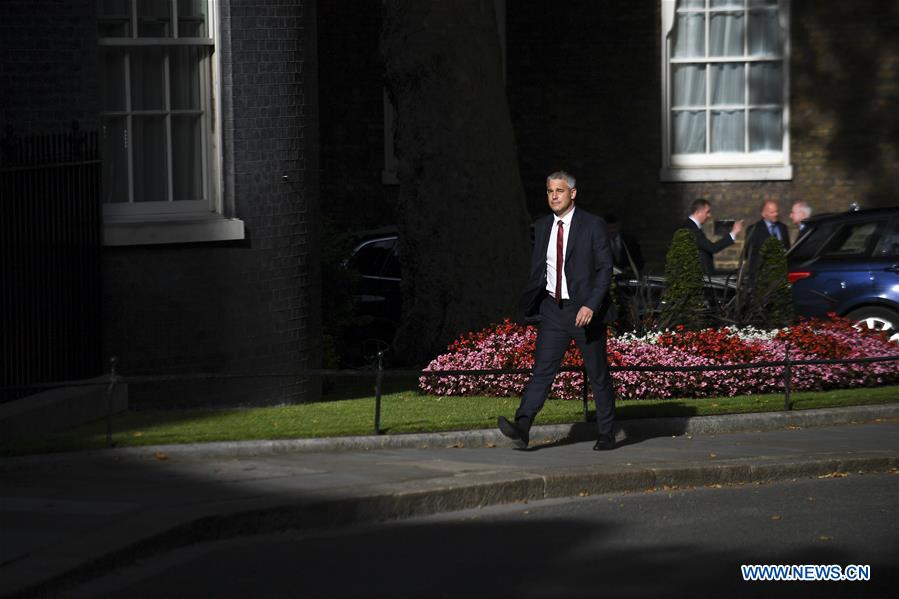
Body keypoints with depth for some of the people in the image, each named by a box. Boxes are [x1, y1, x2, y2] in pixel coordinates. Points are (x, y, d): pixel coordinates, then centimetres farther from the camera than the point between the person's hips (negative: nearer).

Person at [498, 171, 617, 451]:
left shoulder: (593, 225, -6)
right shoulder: (543, 226, 9)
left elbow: (605, 268, -10)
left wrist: (591, 306, -20)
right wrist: (531, 304, 11)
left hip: (585, 310, -3)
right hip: (553, 309, 4)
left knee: (598, 375, 6)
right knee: (542, 368, -10)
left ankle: (606, 435, 17)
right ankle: (522, 428, -24)